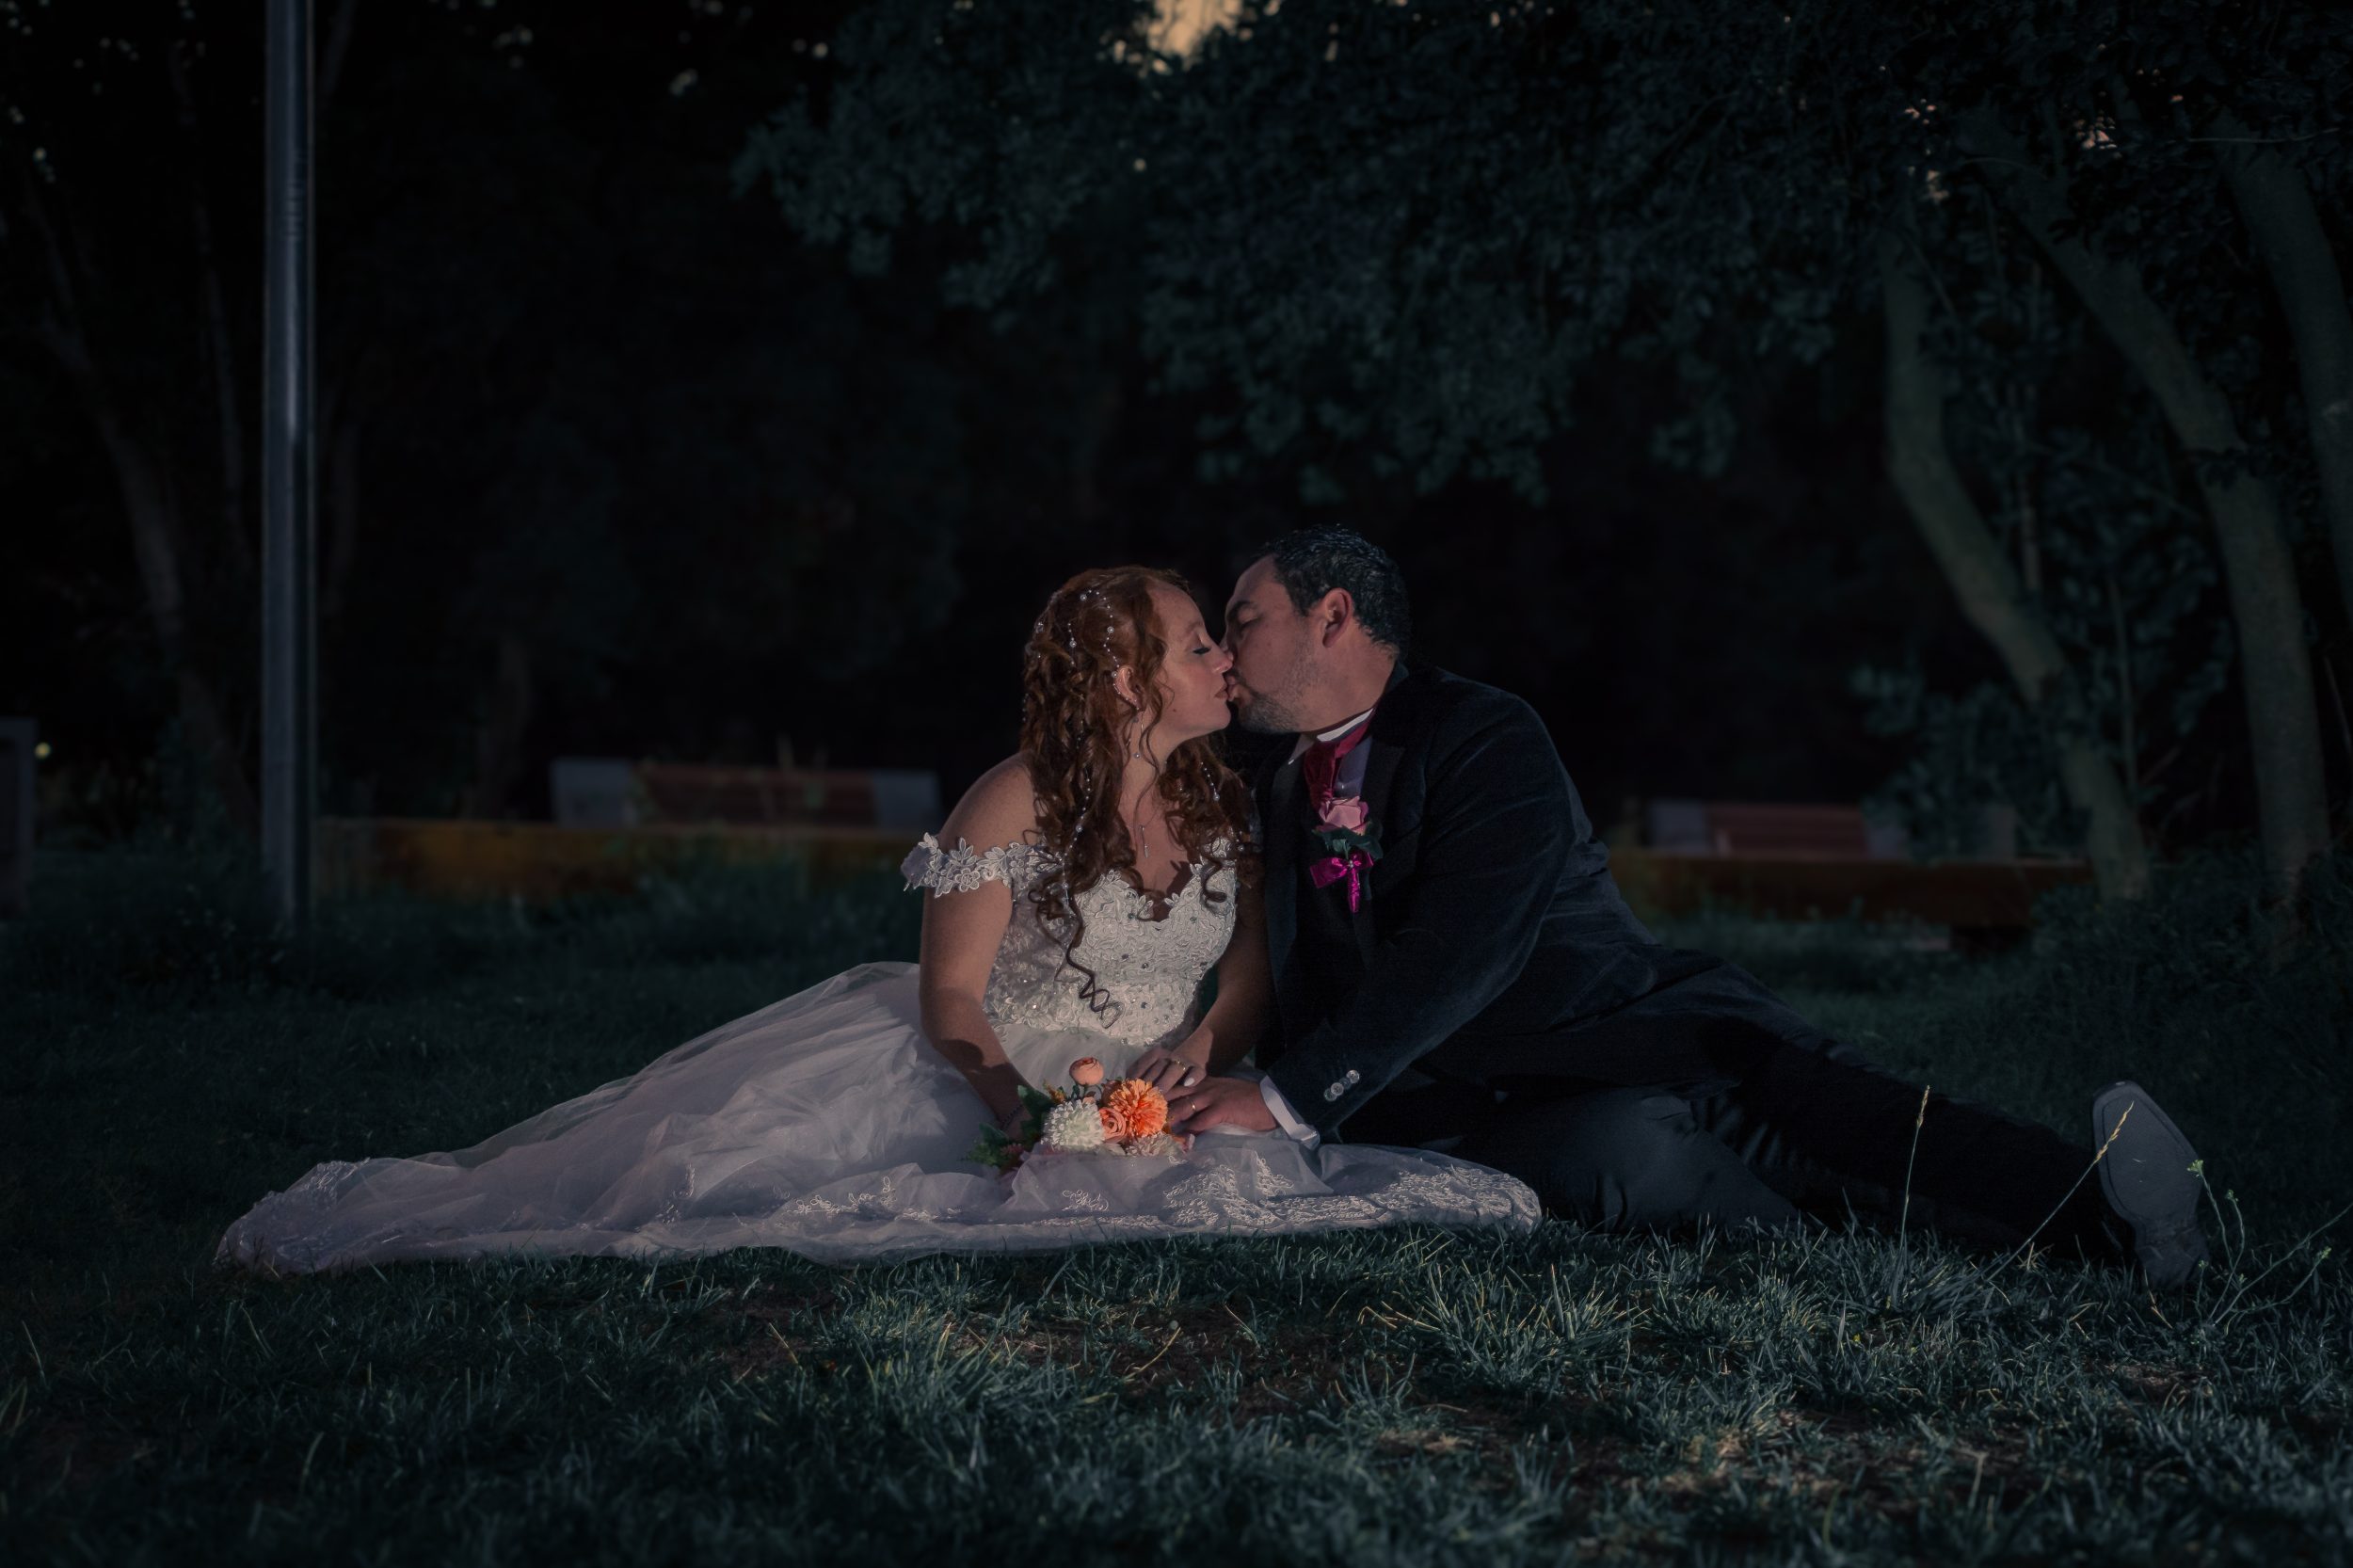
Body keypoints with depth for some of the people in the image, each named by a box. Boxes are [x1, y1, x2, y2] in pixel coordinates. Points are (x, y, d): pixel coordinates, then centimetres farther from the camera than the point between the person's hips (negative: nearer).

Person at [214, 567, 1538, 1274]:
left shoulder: (1230, 805, 1)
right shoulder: (1020, 802, -15)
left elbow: (1254, 975, 6)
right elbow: (952, 998, -14)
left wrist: (1196, 1053, -16)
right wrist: (1031, 1121, -27)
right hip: (961, 1081, -5)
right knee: (703, 1158, -18)